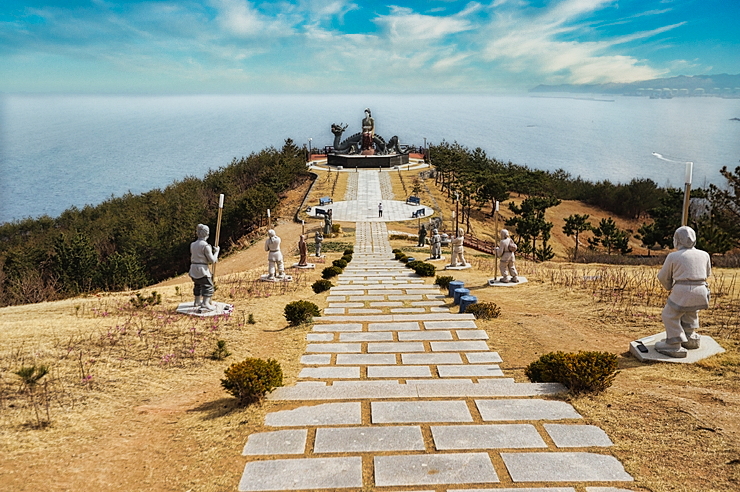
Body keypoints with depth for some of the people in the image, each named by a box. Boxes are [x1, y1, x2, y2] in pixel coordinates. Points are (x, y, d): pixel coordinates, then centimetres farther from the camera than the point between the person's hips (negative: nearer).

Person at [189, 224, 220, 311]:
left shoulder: (193, 244, 9)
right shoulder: (205, 246, -15)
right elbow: (212, 260, -13)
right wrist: (216, 251, 3)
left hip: (193, 269, 8)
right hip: (202, 269, -8)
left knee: (197, 285, 24)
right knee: (208, 286, -2)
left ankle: (197, 302, 36)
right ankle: (205, 304, -12)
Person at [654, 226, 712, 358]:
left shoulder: (673, 257, -3)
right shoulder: (704, 255, 9)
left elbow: (663, 277, 8)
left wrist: (669, 287, 28)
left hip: (682, 292, -5)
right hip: (701, 293, 5)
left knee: (670, 315, 12)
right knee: (691, 311, 32)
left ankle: (674, 346, 8)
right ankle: (691, 338, 39)